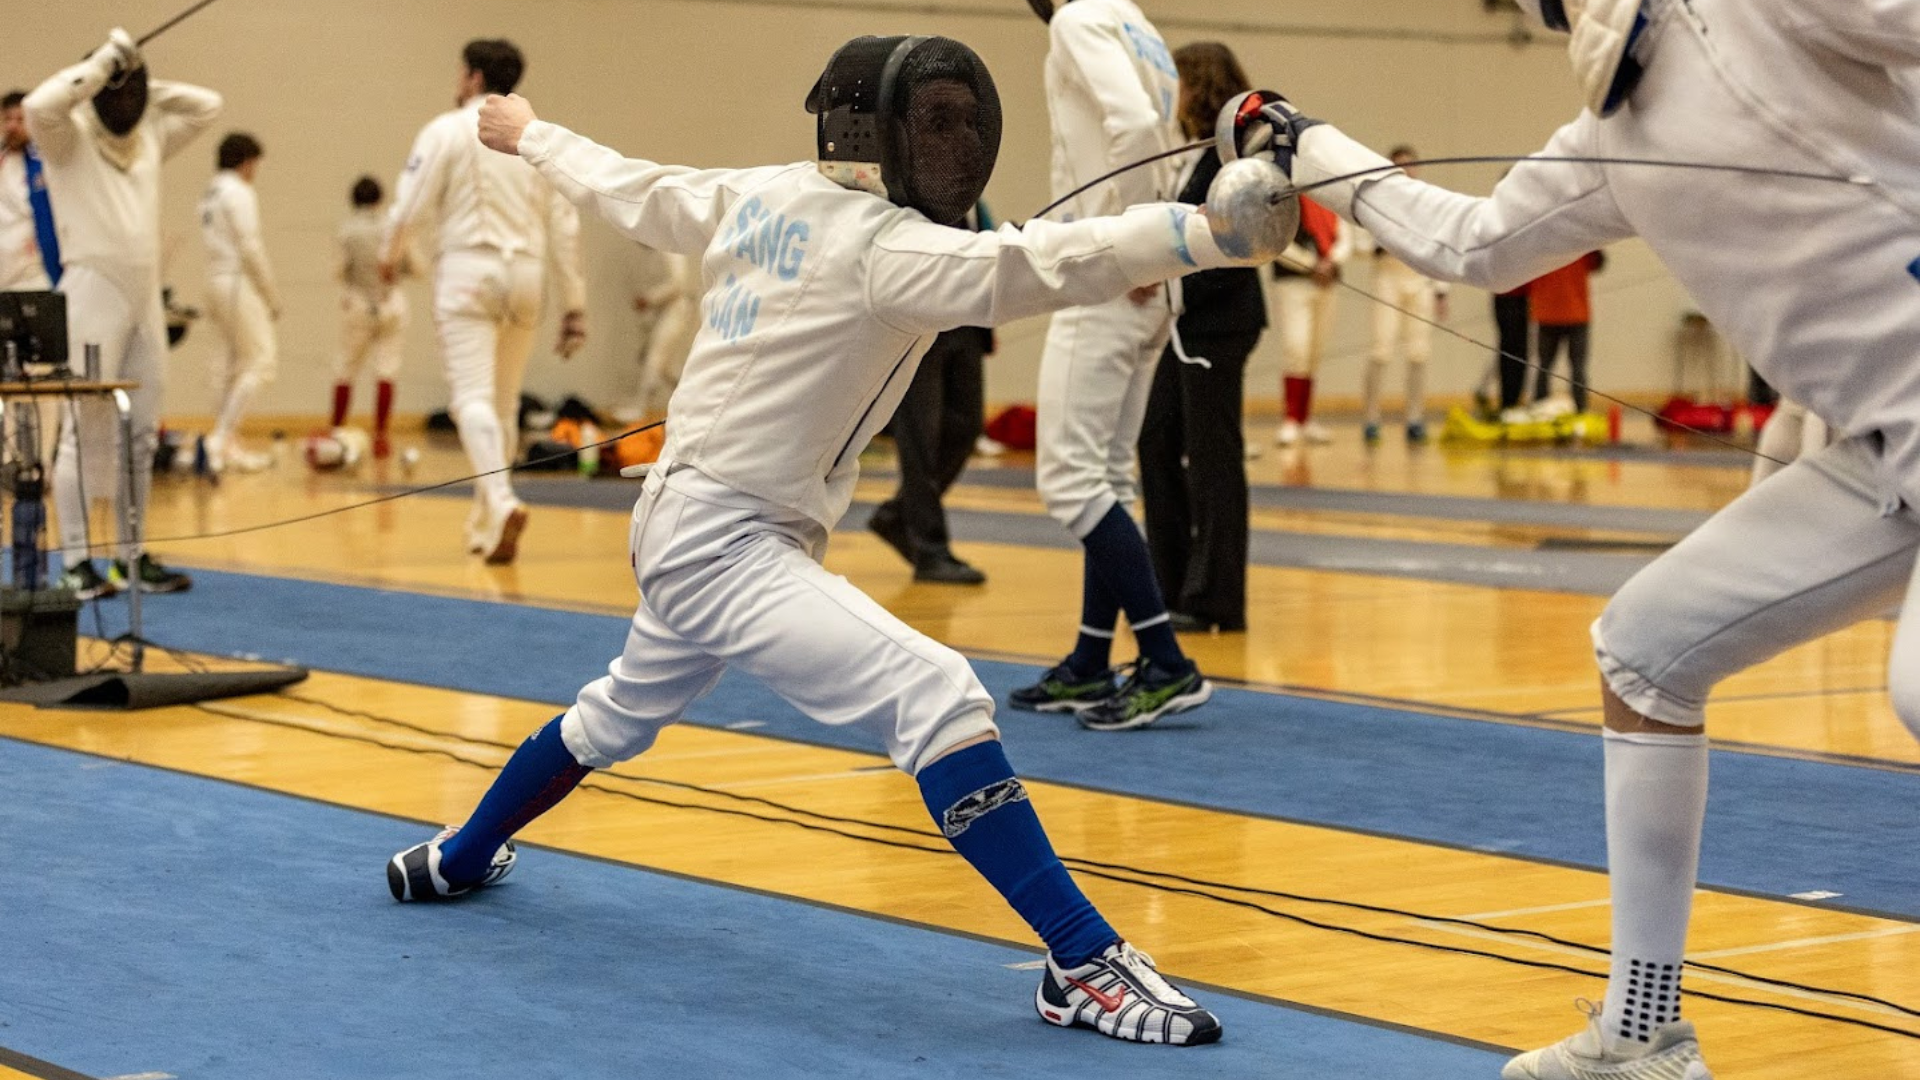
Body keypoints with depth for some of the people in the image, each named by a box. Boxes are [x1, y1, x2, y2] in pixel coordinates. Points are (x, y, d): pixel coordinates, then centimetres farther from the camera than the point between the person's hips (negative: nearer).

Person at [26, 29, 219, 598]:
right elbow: (38, 105, -29)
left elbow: (207, 105, 20)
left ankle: (131, 557, 16)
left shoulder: (148, 135, 11)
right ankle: (75, 562, 1)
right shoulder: (68, 134, -7)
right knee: (87, 433, -5)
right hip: (92, 294, -7)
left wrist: (141, 84, 9)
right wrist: (103, 64, -21)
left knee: (139, 435, 9)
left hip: (145, 298, 7)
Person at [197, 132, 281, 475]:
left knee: (237, 363, 15)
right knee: (259, 360, -7)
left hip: (216, 280, 9)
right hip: (239, 282, -9)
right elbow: (251, 248, -15)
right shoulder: (239, 193, -10)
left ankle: (229, 443, 13)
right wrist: (272, 297, -9)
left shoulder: (210, 194, 16)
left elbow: (218, 245, 13)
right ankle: (222, 438, -14)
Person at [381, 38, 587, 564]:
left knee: (473, 400, -10)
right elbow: (565, 226, 5)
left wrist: (389, 255, 17)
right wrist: (574, 306, 9)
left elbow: (409, 208, -4)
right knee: (503, 403, 16)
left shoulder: (448, 130, -2)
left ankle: (502, 504, -32)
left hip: (468, 268, -4)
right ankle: (485, 522, 25)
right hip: (525, 273, 4)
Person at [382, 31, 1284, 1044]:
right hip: (724, 543, -10)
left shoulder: (761, 194, 2)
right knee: (936, 697, -25)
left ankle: (457, 859, 56)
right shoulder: (879, 242, -22)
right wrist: (1220, 228, -50)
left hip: (686, 526, 10)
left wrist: (528, 135, 38)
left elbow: (631, 191, 18)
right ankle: (1085, 964, -30)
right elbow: (1032, 265, -38)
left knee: (624, 711, 35)